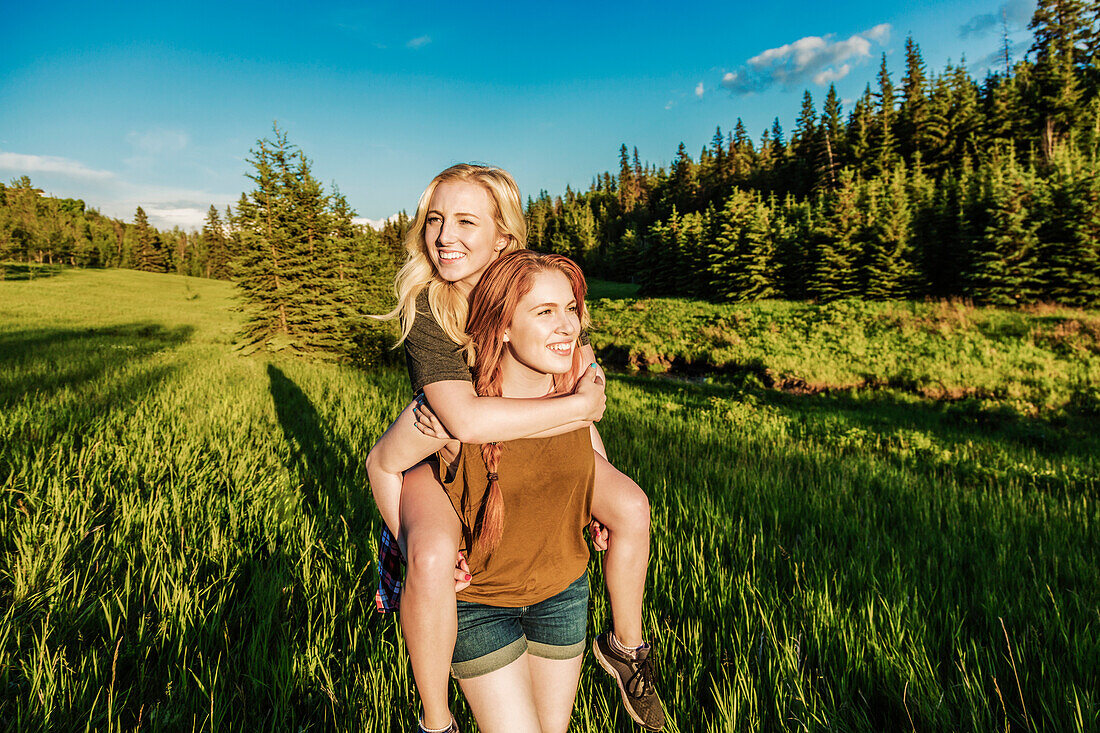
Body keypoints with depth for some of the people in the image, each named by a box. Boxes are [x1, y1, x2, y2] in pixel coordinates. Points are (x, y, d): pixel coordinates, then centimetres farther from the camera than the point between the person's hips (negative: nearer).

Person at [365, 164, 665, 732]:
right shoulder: (423, 310, -27)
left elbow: (584, 384, -3)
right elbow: (465, 418, -42)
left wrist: (601, 485, 0)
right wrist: (579, 405, -34)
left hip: (528, 443, 4)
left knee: (632, 505, -8)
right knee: (430, 557, -33)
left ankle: (624, 645, 20)